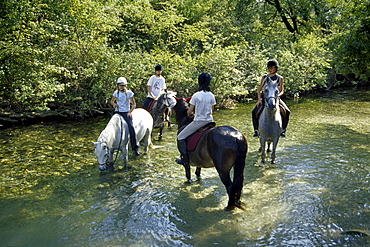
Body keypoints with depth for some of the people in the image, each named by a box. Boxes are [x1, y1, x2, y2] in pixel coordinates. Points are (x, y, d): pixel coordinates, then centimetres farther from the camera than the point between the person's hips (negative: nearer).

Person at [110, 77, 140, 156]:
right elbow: (112, 100, 22)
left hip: (126, 113, -3)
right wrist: (114, 104, -2)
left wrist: (130, 112, -11)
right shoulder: (116, 93, 7)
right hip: (117, 112, 3)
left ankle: (135, 148, -15)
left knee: (131, 128, -21)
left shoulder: (129, 93, -1)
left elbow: (134, 104, 2)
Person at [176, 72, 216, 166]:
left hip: (198, 122, -6)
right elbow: (211, 110, 11)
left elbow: (189, 111, -7)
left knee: (180, 137, 5)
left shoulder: (196, 95, -12)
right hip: (209, 121, 6)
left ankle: (185, 159, 1)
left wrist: (190, 114, 15)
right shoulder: (211, 96, 1)